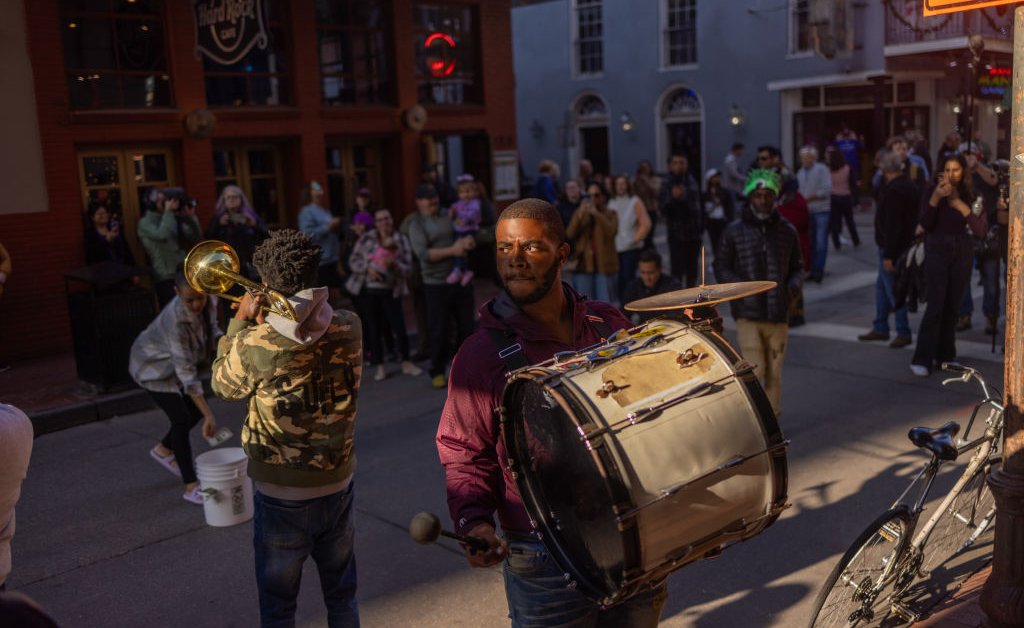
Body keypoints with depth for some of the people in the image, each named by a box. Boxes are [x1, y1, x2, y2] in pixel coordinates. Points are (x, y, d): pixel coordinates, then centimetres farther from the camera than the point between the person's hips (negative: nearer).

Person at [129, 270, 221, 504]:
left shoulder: (209, 302, -21)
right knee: (181, 418, -12)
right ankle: (191, 486, -4)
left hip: (174, 361, 7)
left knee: (196, 409, 9)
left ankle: (163, 449, 35)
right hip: (153, 366, -7)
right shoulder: (177, 320, -40)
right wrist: (209, 415, -41)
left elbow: (211, 327, 2)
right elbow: (186, 373, -40)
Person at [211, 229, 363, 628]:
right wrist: (266, 324, 10)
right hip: (338, 486, 3)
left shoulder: (255, 344, -24)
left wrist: (240, 323, 4)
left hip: (281, 495, -3)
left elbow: (223, 385, -2)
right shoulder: (349, 328, -13)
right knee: (342, 595, 24)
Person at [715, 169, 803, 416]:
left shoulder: (787, 232, 8)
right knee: (755, 370, -9)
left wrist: (793, 285, -3)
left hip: (778, 315, 3)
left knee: (774, 374, 8)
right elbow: (721, 267, 6)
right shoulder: (734, 231, 1)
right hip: (748, 314, -3)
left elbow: (797, 267, 18)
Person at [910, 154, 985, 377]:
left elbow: (980, 231, -7)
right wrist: (935, 198, -25)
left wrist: (962, 206, -17)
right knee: (935, 306, -9)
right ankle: (921, 359, -7)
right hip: (937, 251, -2)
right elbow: (925, 224, -13)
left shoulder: (971, 195, 0)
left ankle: (945, 354, 19)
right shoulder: (934, 191, -3)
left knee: (952, 306, 7)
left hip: (962, 252, 2)